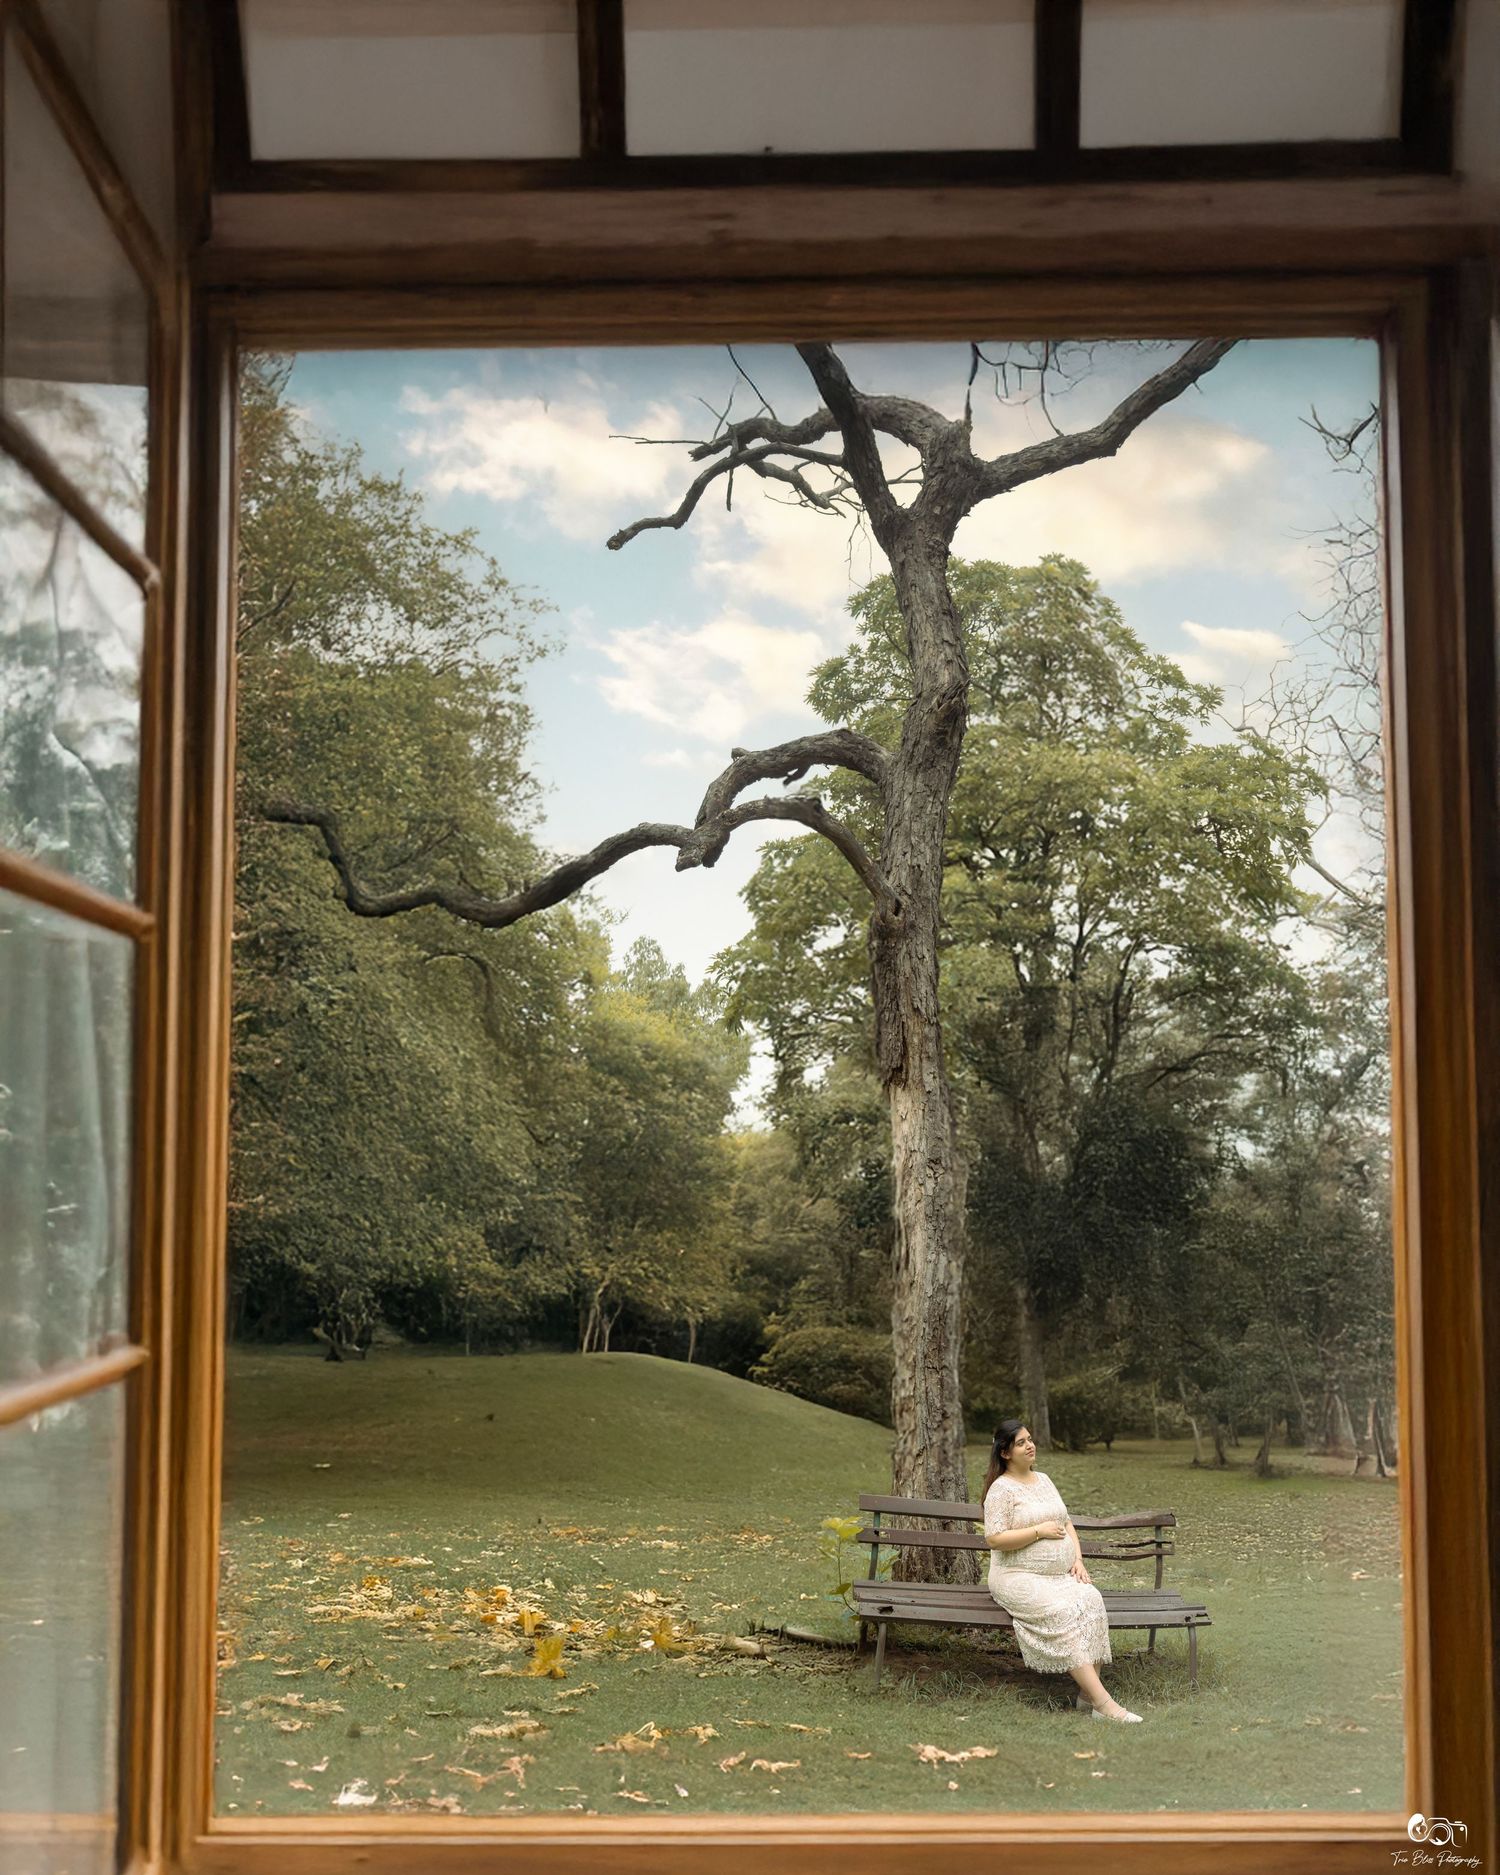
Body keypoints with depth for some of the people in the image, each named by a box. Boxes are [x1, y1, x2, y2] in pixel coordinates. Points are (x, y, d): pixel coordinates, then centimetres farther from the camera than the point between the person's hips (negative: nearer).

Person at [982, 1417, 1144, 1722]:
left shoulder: (1044, 1480, 17)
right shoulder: (1001, 1488, -7)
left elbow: (1065, 1524, 21)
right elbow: (994, 1539, -16)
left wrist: (1078, 1560, 4)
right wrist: (1040, 1530, -13)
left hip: (1061, 1575, 6)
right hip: (1019, 1578, -6)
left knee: (1091, 1600, -24)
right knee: (1063, 1612, -31)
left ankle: (1088, 1693, -25)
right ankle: (1102, 1701, -32)